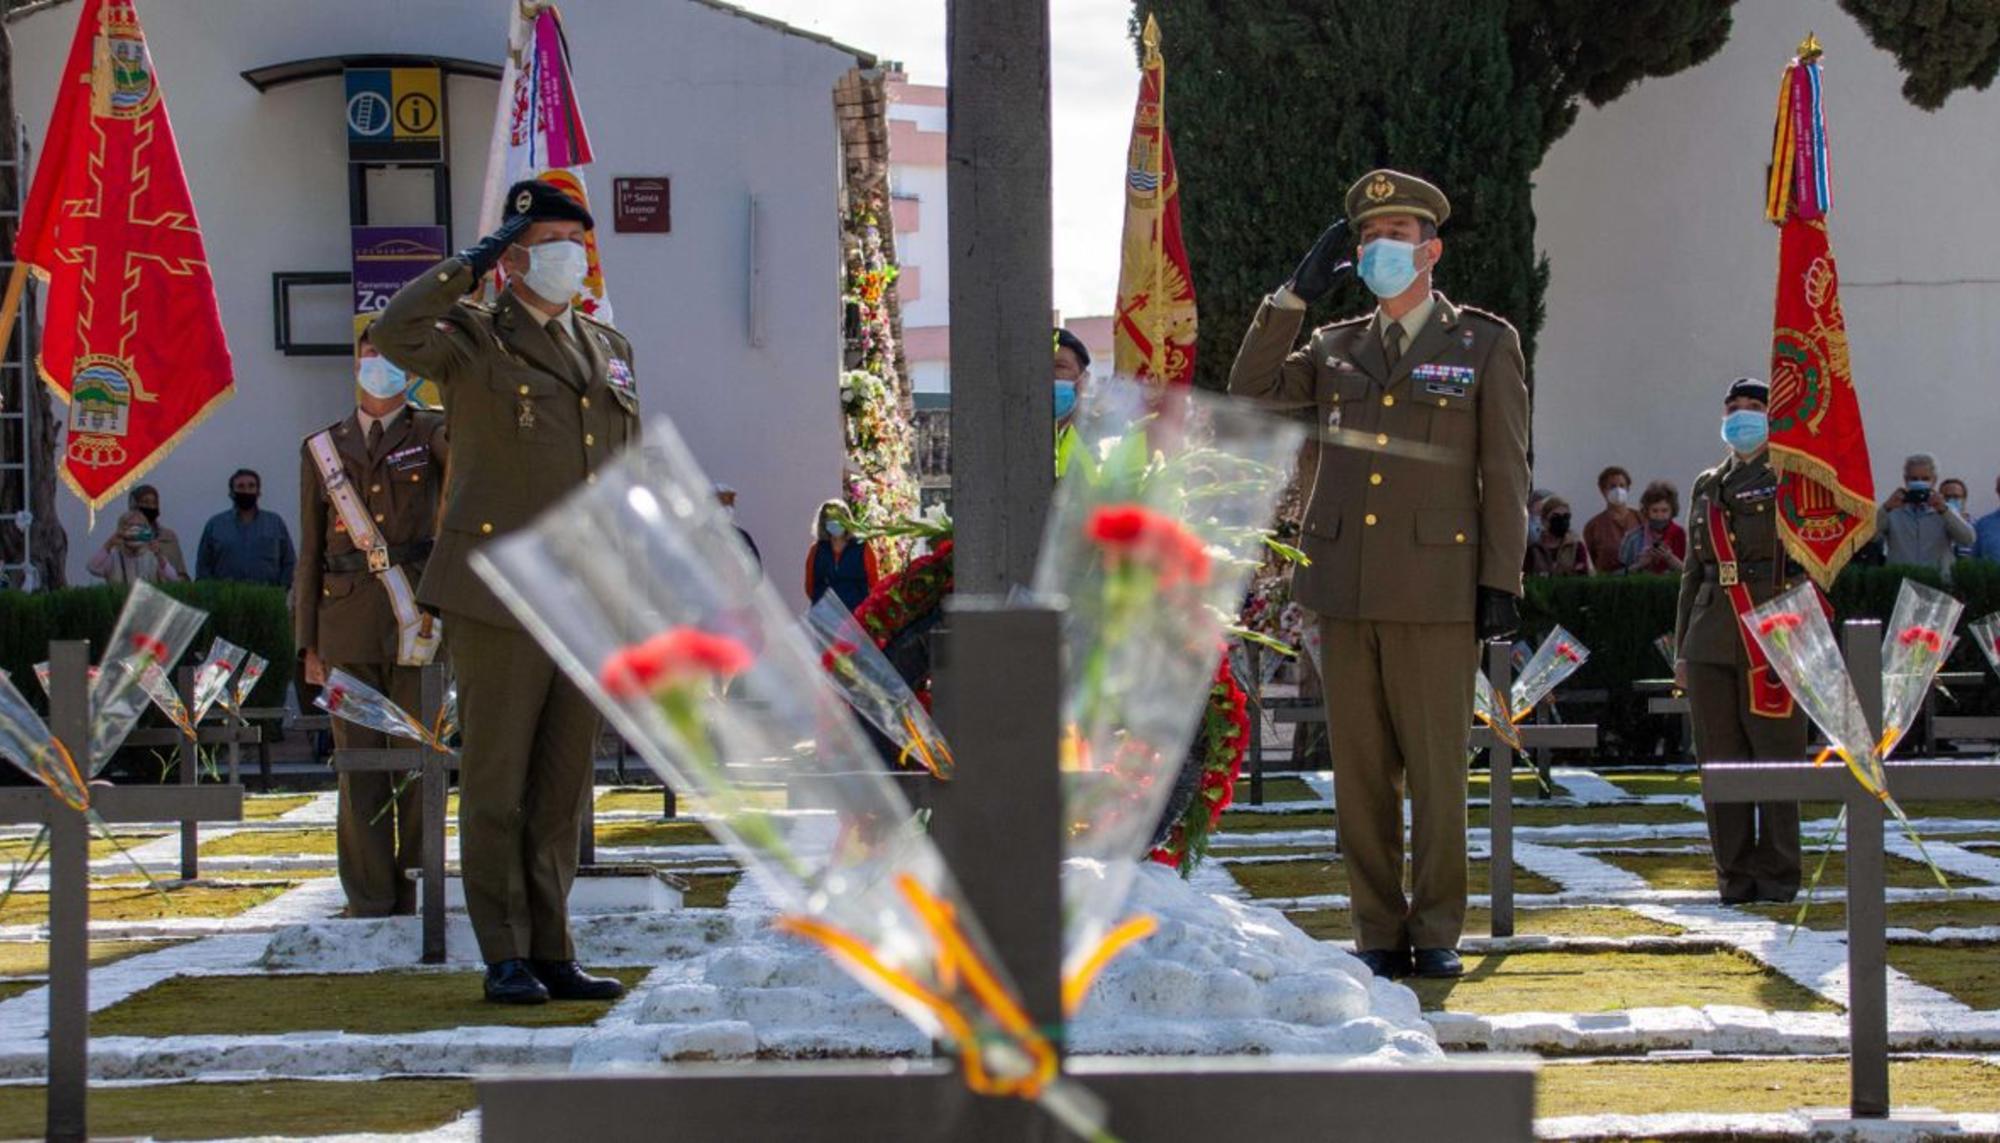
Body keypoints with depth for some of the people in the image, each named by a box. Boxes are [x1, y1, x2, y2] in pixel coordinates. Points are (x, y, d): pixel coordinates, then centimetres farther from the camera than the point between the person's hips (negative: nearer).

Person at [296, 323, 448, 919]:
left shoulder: (431, 434, 10)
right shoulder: (322, 449, 14)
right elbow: (311, 551, 13)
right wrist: (308, 642, 7)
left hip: (418, 621, -1)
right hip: (348, 623, 1)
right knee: (359, 763, 0)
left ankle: (416, 895, 6)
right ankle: (369, 899, 4)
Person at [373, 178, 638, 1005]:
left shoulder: (609, 348, 17)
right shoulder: (475, 340, -1)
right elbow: (395, 334, -25)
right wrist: (472, 264, -17)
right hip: (501, 593, -6)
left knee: (564, 784, 9)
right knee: (496, 781, -1)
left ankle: (552, 952, 15)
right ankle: (505, 959, 5)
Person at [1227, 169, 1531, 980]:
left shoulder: (1485, 345, 6)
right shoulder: (1337, 347, 15)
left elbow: (1505, 473, 2)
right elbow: (1250, 392, 5)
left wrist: (1501, 581, -5)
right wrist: (1296, 294, 1)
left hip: (1436, 590, -3)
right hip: (1345, 585, 4)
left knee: (1437, 769, -2)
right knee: (1360, 772, 4)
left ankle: (1437, 934, 8)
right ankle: (1379, 934, 11)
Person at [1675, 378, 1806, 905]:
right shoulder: (1707, 486, 18)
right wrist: (1682, 647, 16)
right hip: (1711, 639, 5)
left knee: (1776, 755, -3)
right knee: (1720, 759, 5)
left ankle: (1777, 875, 4)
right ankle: (1735, 874, 11)